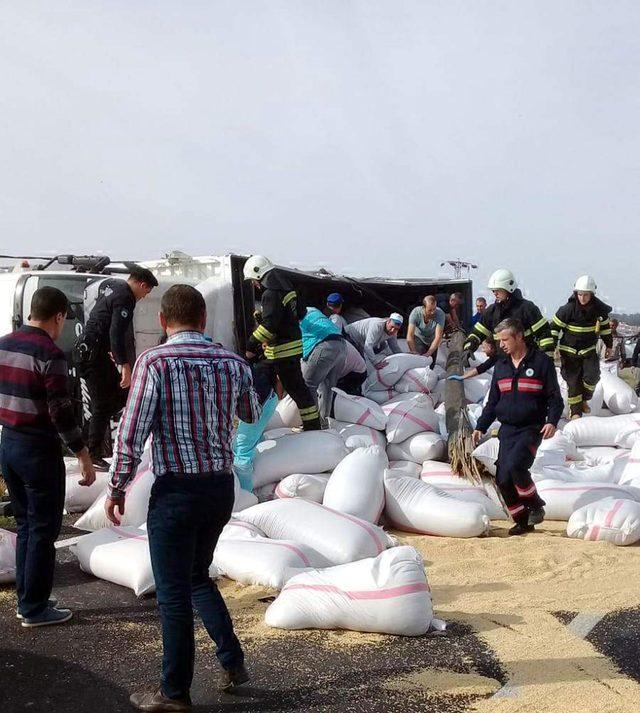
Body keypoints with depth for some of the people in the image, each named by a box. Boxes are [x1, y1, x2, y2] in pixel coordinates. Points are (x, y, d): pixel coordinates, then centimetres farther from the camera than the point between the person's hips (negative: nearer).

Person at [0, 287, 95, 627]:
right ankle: (35, 609, 9)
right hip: (39, 450, -8)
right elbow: (61, 412, -19)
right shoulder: (50, 354, -17)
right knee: (43, 530, 3)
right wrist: (84, 456, -13)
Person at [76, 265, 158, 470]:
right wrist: (125, 366, -29)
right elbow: (117, 333, -26)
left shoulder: (109, 284, 13)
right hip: (92, 355, -10)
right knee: (103, 404, -4)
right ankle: (94, 456, 2)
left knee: (120, 395, 13)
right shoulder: (125, 299, -17)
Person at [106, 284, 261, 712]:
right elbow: (251, 416, 19)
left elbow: (132, 433, -14)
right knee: (198, 576, 24)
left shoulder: (154, 362, -12)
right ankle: (233, 661, 21)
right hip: (222, 485, 5)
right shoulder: (232, 363, 1)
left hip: (175, 491, -5)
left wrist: (118, 487, -2)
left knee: (174, 591, 7)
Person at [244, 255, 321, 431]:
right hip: (294, 344, 10)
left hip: (283, 350, -10)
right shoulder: (286, 287, 10)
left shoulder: (271, 294, -20)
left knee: (295, 387, -3)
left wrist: (251, 347, -21)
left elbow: (269, 326, -27)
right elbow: (301, 311, 20)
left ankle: (312, 426, 1)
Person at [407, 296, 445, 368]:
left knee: (431, 366, 5)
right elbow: (410, 336, -34)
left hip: (432, 340, 1)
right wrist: (414, 353, -43)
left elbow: (438, 337, -34)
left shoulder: (440, 314, -33)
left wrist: (428, 354, -41)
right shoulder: (416, 312, -33)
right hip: (419, 337, -1)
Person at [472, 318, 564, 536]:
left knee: (514, 466, -26)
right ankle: (523, 521, 14)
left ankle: (536, 505, -2)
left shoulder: (541, 362, -4)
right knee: (503, 479, -2)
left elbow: (555, 397, -3)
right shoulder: (500, 365, 12)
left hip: (531, 429, -6)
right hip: (507, 430, 6)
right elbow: (493, 401, 19)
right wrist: (481, 427, 12)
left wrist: (552, 421, -19)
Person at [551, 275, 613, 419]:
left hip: (589, 349, 2)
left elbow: (605, 326, 12)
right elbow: (554, 327, -10)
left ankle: (584, 399, 15)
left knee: (592, 377, -13)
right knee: (573, 381, -1)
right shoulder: (568, 309, -17)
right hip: (569, 351, -2)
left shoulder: (599, 309, -6)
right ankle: (575, 411, 10)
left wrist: (609, 345, 20)